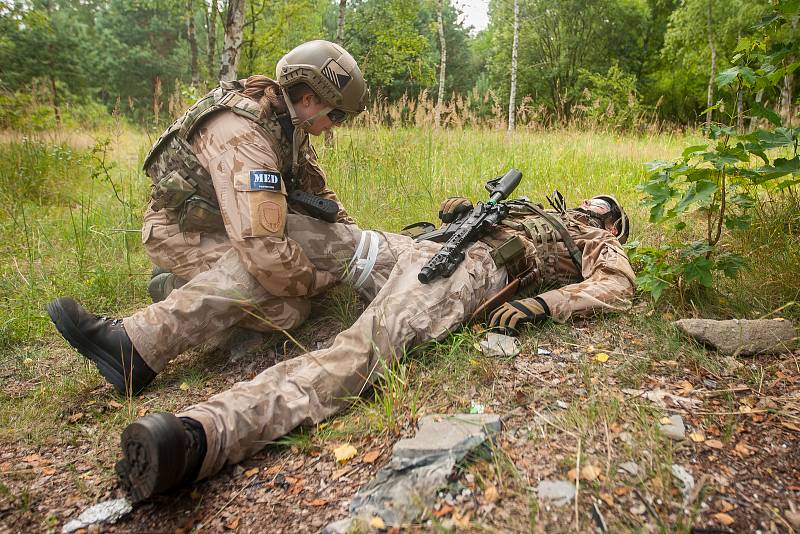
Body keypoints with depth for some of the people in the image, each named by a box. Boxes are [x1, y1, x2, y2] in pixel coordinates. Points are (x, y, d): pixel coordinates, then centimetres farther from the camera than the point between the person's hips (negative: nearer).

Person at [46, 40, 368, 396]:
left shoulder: (288, 122, -2)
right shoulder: (245, 136, -31)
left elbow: (315, 189, 15)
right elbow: (264, 250, -39)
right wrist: (323, 280, -23)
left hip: (222, 223, 9)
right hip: (179, 230, -9)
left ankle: (177, 287, 2)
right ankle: (133, 351, -30)